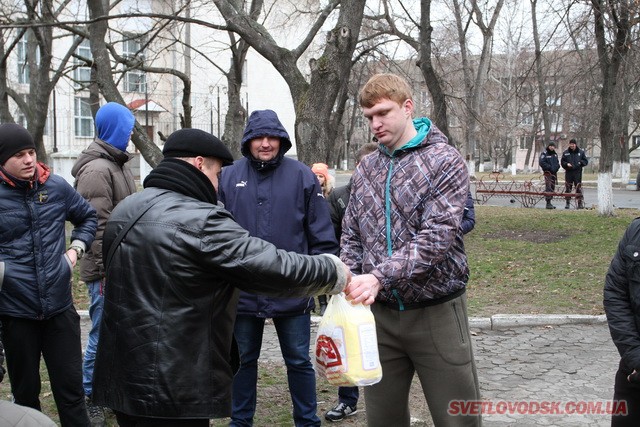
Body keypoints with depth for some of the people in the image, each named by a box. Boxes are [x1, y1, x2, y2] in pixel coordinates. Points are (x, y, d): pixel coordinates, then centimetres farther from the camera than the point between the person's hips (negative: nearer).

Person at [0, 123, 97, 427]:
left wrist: (76, 249, 5)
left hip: (60, 307, 2)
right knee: (26, 393, 15)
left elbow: (88, 216, 19)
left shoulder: (57, 187, 1)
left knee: (71, 390, 9)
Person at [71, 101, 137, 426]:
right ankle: (89, 399, 12)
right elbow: (97, 226, -20)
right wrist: (106, 271, -21)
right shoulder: (96, 170, -15)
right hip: (108, 269, -9)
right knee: (104, 333, -2)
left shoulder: (119, 165, 16)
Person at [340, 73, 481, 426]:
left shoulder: (444, 161, -8)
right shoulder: (366, 168, 10)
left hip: (436, 313, -5)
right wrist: (350, 284, -7)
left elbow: (437, 236, -19)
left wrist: (380, 276, -29)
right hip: (379, 312, 5)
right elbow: (351, 236, 12)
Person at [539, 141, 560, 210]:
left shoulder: (555, 154, 16)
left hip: (554, 173, 8)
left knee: (552, 188, 10)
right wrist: (549, 167, -17)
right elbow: (541, 162, -15)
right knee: (548, 188, -13)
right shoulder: (544, 154, -7)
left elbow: (557, 162, 24)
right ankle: (548, 203, -15)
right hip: (547, 172, -8)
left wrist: (557, 167, 2)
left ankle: (550, 202, 16)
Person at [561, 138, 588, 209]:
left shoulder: (581, 152, 6)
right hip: (568, 172, 2)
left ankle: (581, 203, -1)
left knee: (578, 188, -5)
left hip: (577, 172, -2)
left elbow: (586, 161, 8)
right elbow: (562, 162, 11)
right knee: (567, 188, 3)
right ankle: (568, 203, 10)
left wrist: (580, 163, -10)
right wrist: (566, 164, -9)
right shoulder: (566, 152, 9)